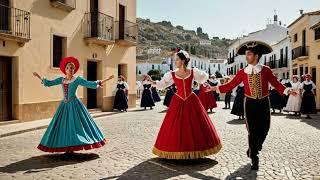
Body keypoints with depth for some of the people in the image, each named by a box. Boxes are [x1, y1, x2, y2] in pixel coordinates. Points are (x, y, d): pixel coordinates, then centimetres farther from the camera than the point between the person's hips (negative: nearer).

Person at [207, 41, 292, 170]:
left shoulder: (266, 70, -4)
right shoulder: (242, 72, -3)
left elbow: (276, 84, -2)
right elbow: (230, 85, -2)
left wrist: (287, 91, -15)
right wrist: (215, 88, -7)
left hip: (264, 103, 1)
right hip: (250, 103, -1)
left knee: (263, 129, 9)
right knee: (252, 131, 2)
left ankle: (252, 151, 36)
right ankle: (254, 159, 17)